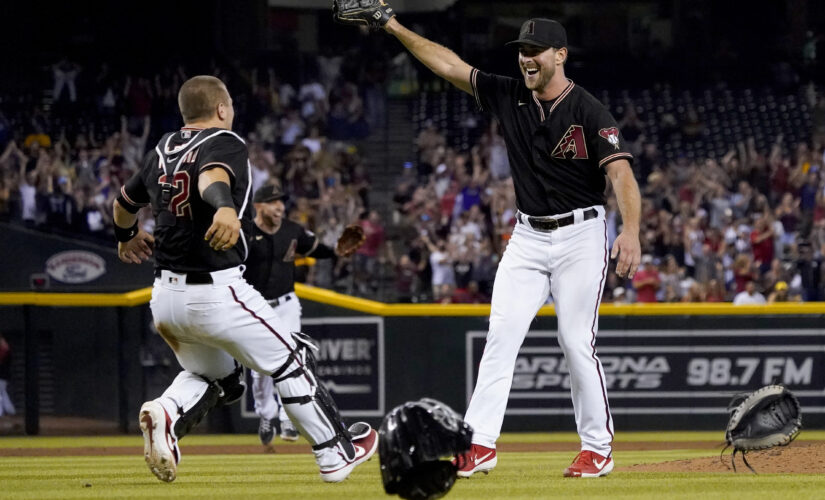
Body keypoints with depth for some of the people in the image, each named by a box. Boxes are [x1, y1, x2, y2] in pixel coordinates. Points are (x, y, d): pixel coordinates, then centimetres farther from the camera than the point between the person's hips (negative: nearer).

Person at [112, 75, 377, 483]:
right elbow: (212, 175, -33)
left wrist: (127, 237, 49)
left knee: (215, 377, 24)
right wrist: (225, 207, -54)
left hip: (165, 297, 7)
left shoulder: (162, 151, 11)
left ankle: (167, 414, -7)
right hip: (216, 292, -7)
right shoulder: (224, 143, -9)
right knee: (289, 361, 11)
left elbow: (125, 201, 27)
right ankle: (335, 452, 18)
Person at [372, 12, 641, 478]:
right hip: (528, 237, 5)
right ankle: (481, 444, -8)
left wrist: (631, 231, -38)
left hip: (580, 235, -5)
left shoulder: (590, 113, -13)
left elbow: (622, 174, -22)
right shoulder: (509, 96, 3)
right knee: (501, 335, -5)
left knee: (577, 343, -6)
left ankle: (598, 448, 5)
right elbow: (449, 64, 5)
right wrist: (394, 28, 0)